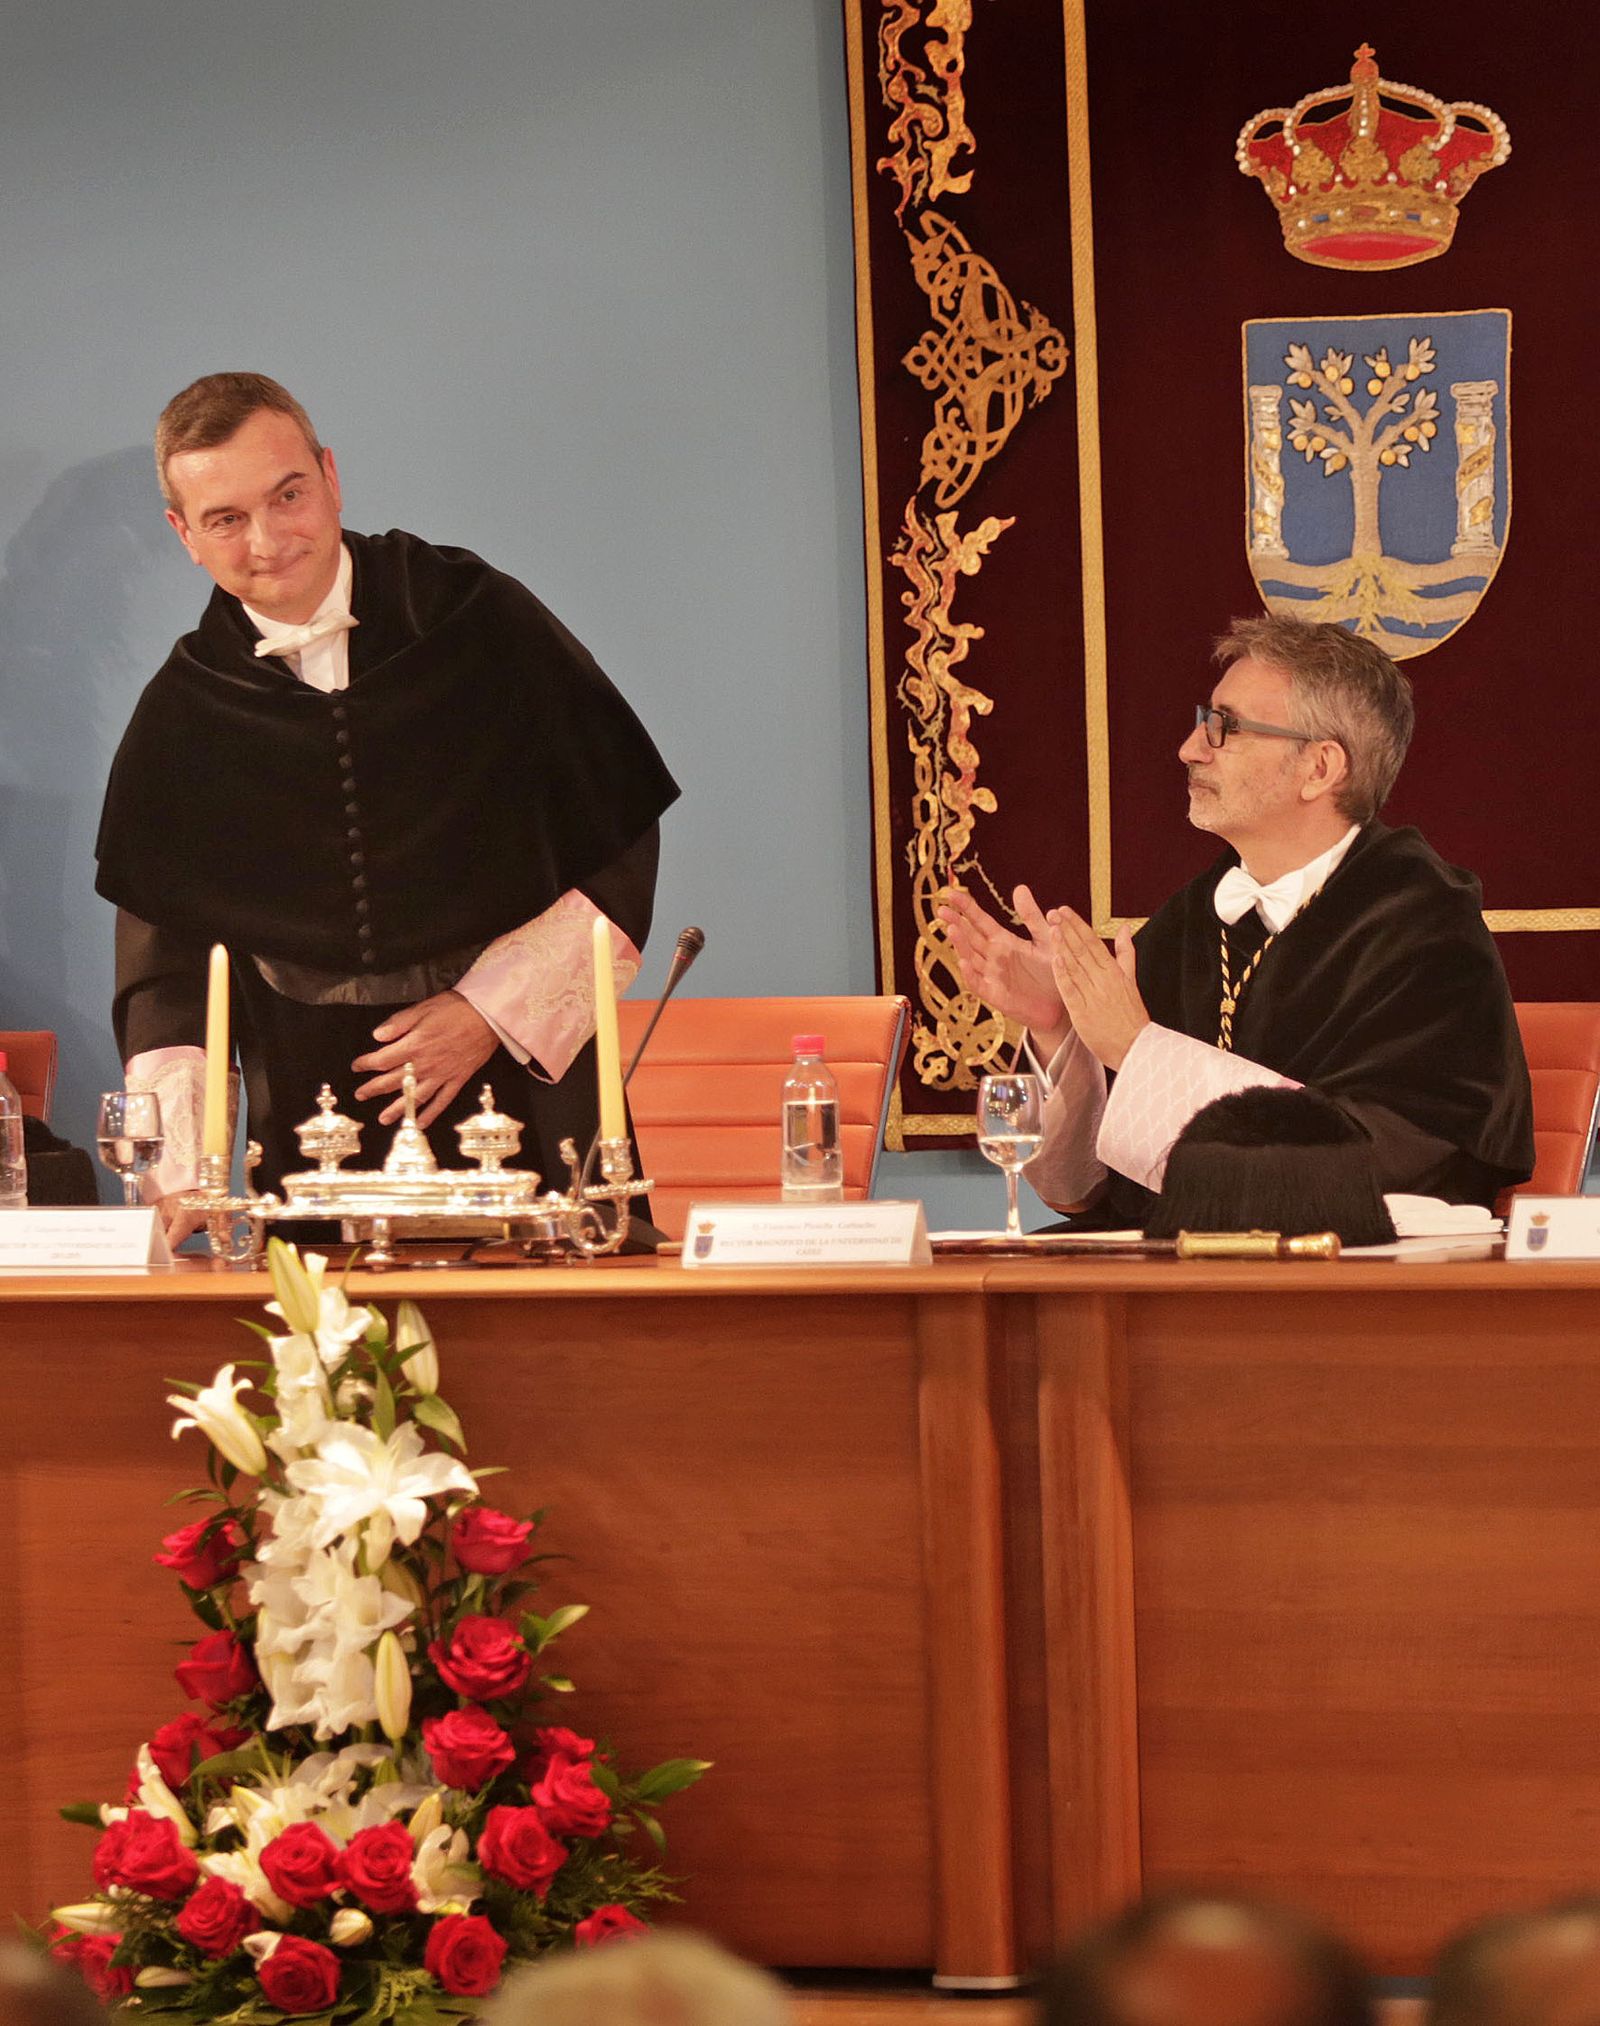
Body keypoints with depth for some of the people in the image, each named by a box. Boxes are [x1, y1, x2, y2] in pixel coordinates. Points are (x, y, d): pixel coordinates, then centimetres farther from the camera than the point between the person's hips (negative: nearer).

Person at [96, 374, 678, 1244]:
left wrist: (493, 1011, -8)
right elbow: (164, 958, 6)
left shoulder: (479, 621, -2)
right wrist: (179, 1169, -7)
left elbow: (620, 839, 0)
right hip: (316, 1121, 2)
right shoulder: (181, 715, 4)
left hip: (519, 1084, -2)